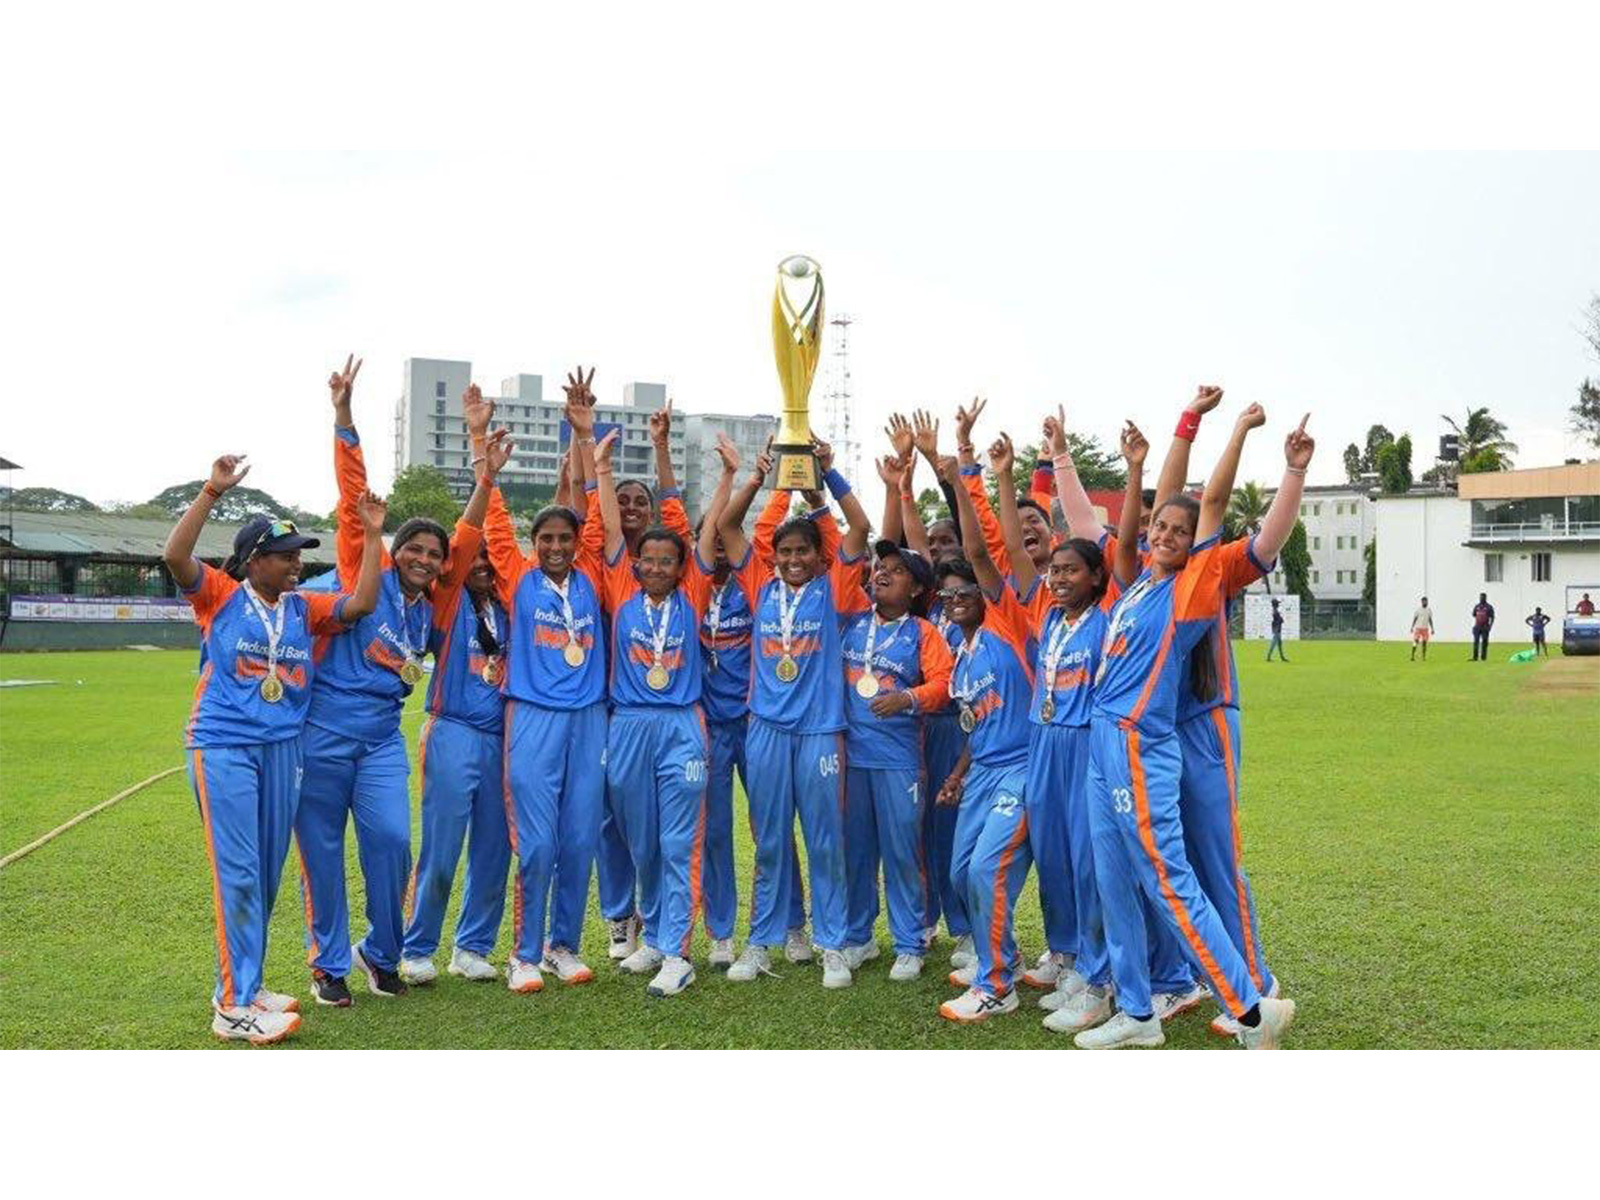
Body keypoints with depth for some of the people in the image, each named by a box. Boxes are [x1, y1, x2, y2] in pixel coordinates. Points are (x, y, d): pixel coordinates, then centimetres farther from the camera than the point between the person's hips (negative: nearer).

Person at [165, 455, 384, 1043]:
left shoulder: (304, 608, 10)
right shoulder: (221, 596, -1)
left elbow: (361, 603, 2)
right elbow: (175, 556, -16)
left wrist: (372, 536, 1)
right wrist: (212, 492, -20)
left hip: (282, 748, 6)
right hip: (223, 747, -5)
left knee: (267, 874, 12)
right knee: (238, 874, -7)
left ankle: (240, 985, 26)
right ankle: (234, 1006, -2)